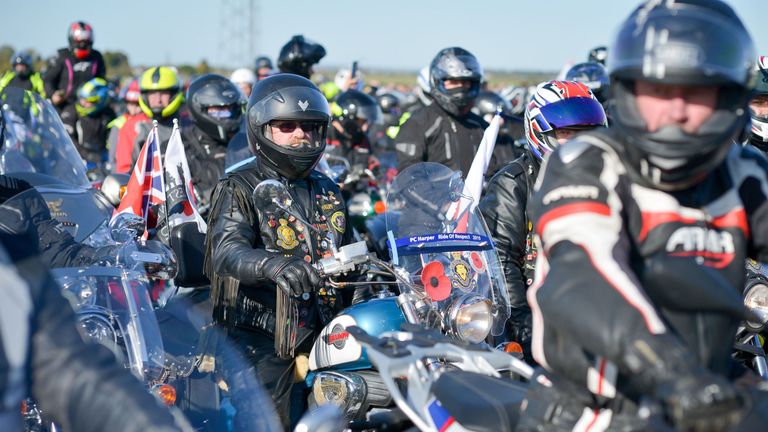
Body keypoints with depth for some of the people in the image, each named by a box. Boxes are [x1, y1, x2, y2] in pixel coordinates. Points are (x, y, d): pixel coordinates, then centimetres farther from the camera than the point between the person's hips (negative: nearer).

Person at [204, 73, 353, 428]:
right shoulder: (240, 189, -1)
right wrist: (273, 265, -40)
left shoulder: (327, 192, 19)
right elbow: (227, 253, -20)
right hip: (262, 340, -5)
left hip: (325, 333, 5)